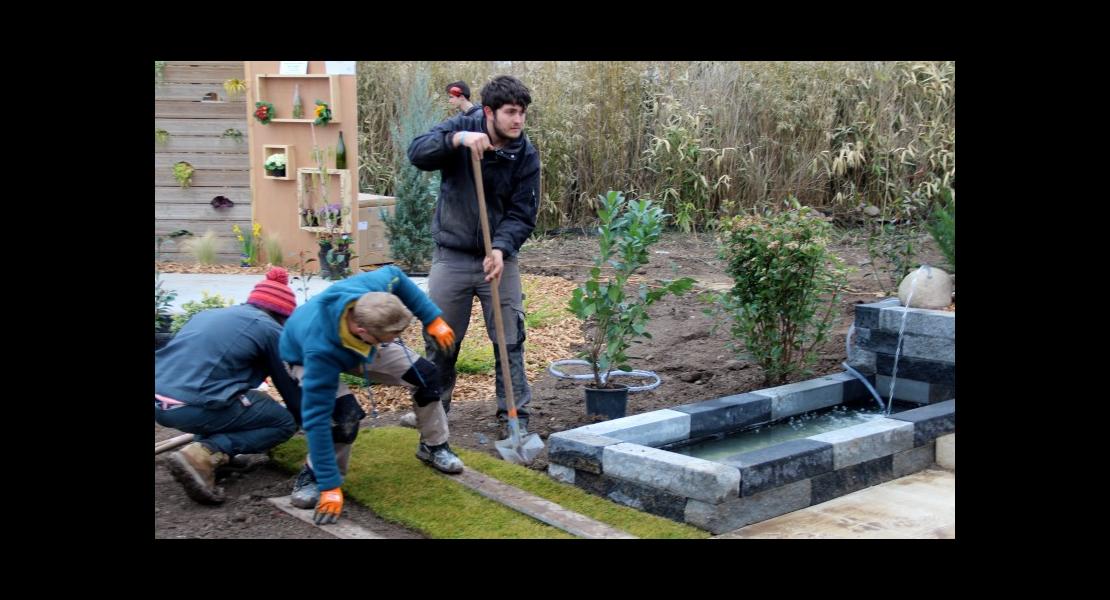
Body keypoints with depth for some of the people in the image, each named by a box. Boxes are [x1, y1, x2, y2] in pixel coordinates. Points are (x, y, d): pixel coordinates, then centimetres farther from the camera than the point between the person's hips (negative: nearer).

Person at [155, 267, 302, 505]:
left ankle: (226, 455, 11)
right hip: (195, 408, -8)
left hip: (159, 402, 8)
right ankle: (205, 454, -9)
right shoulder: (270, 329, 4)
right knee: (285, 423, 10)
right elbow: (291, 387, 12)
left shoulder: (210, 314, 25)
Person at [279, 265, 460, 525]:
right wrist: (329, 487, -42)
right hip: (306, 359, -5)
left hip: (360, 343, 5)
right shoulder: (320, 350, -49)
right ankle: (314, 476, -6)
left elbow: (396, 276, -13)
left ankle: (433, 446, 22)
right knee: (346, 414, -32)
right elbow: (316, 418, -44)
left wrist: (433, 319, -14)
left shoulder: (371, 289, -39)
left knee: (426, 376, -3)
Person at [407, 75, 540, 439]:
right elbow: (417, 153, -22)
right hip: (451, 257, 0)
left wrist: (501, 249, -27)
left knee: (510, 340, 0)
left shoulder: (527, 156, -7)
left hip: (498, 259, 0)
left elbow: (522, 215, -10)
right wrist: (457, 139, -38)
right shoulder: (461, 129, -7)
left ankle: (514, 416, 12)